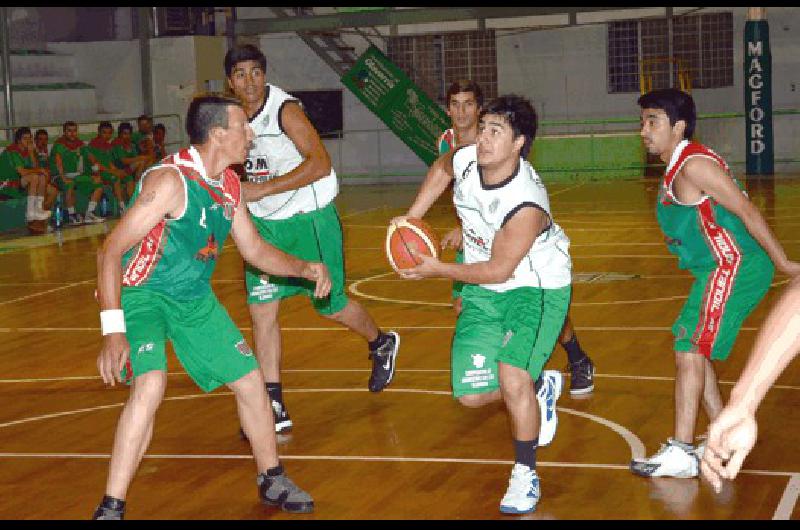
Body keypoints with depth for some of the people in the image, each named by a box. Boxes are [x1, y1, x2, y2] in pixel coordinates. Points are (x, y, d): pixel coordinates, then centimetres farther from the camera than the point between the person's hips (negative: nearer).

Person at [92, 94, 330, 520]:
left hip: (195, 297, 8)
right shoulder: (169, 181, -25)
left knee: (250, 380, 8)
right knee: (150, 385, -30)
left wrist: (305, 269, -4)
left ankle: (273, 481, 30)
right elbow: (110, 252, -26)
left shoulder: (229, 185, 1)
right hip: (142, 294, -8)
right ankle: (110, 509, -20)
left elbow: (255, 250, 14)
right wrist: (113, 330, -32)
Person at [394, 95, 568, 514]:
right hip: (485, 291, 6)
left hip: (537, 289, -6)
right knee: (471, 394, 2)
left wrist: (438, 270, -18)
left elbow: (497, 270, -24)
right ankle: (541, 386, 33)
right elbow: (441, 169, 12)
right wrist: (411, 217, 5)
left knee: (512, 378, -25)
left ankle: (525, 474, -2)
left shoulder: (527, 205, -33)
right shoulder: (465, 159, -14)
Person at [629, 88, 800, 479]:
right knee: (691, 351, 16)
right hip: (720, 271, 10)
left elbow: (746, 211, -17)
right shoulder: (676, 168, 15)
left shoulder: (694, 165, -16)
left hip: (732, 268, -10)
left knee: (690, 353, -10)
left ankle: (681, 454, -6)